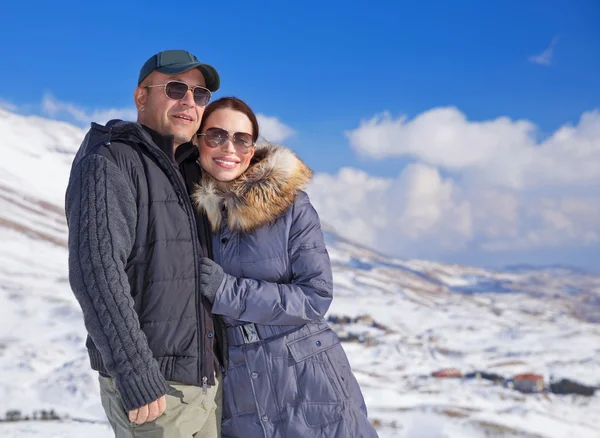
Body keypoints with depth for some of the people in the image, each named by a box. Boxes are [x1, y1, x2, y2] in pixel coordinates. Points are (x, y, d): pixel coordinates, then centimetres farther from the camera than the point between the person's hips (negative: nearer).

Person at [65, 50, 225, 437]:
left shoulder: (192, 173, 14)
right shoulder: (108, 166, -10)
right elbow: (96, 273, -21)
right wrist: (137, 378, -25)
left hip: (209, 380, 7)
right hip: (150, 387, -7)